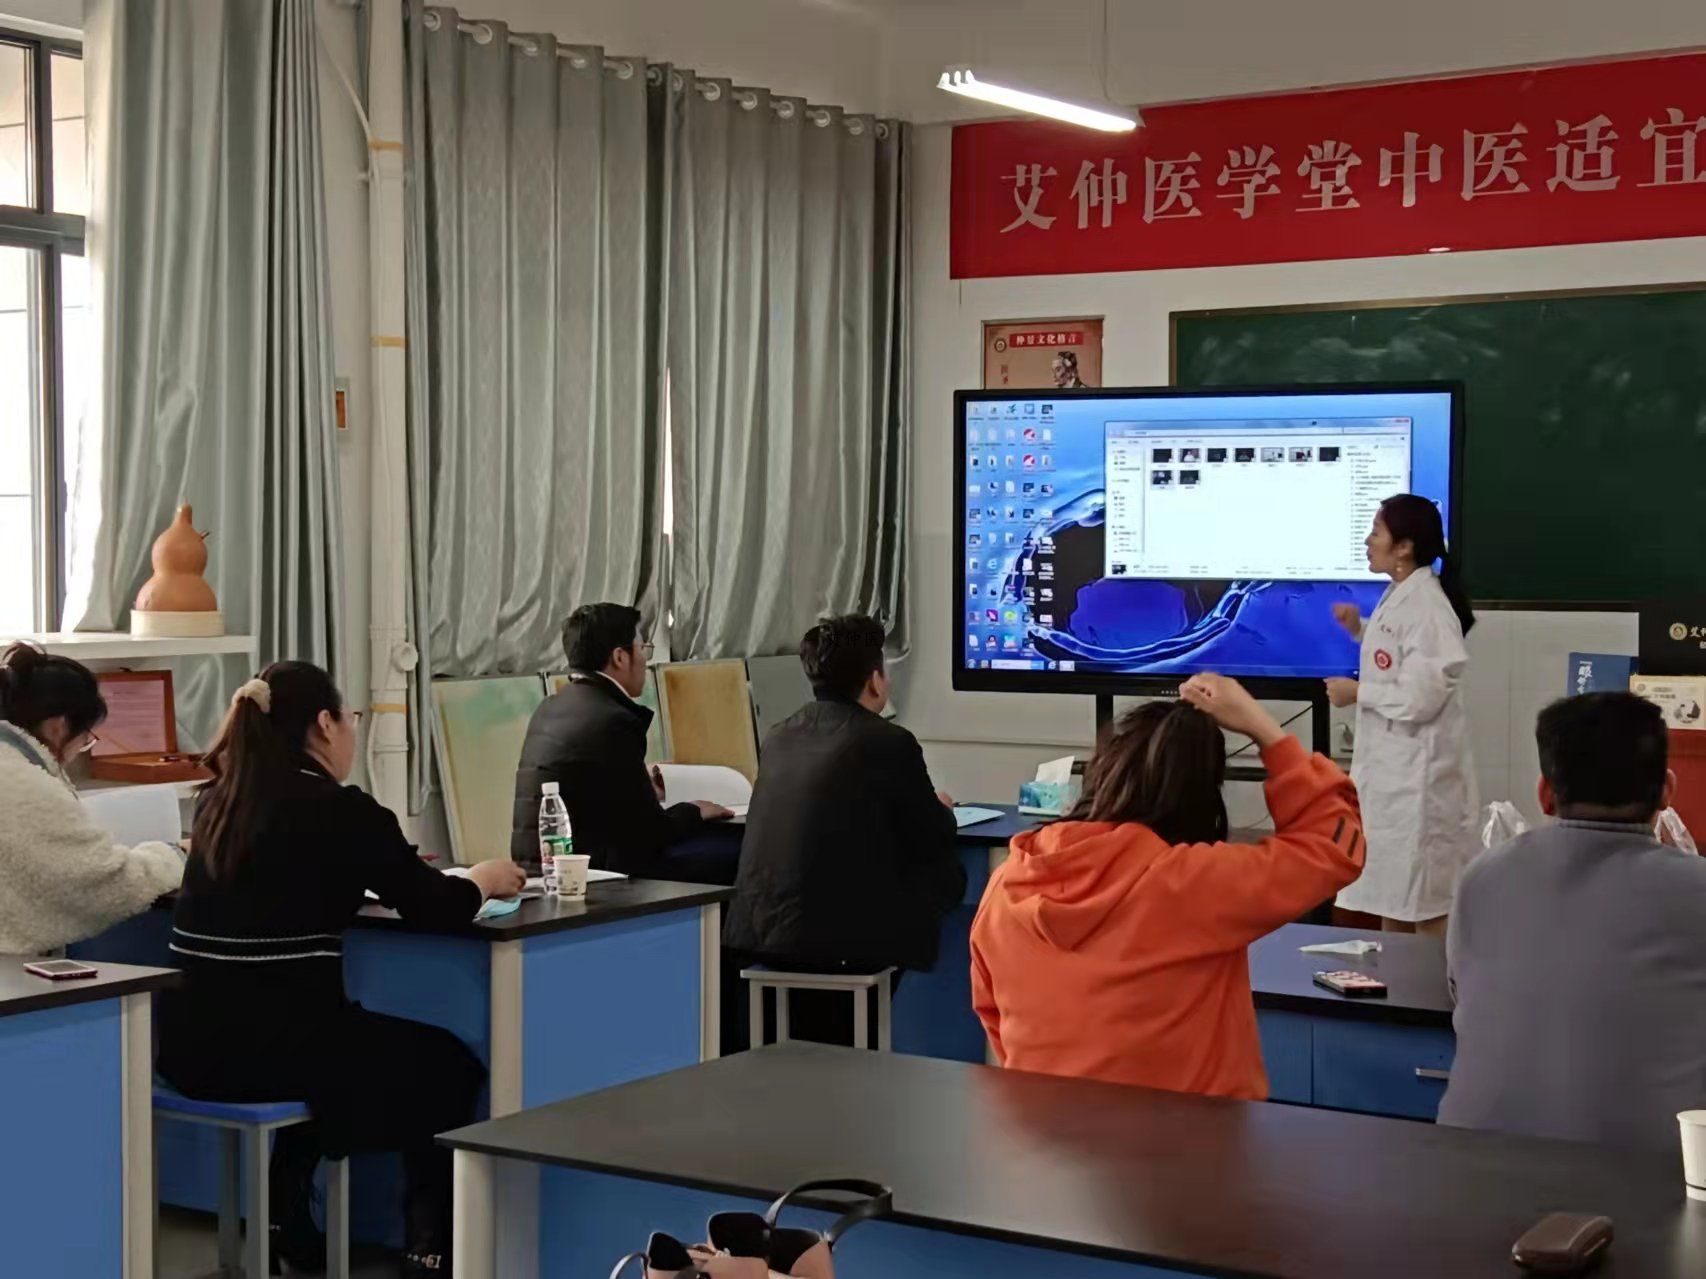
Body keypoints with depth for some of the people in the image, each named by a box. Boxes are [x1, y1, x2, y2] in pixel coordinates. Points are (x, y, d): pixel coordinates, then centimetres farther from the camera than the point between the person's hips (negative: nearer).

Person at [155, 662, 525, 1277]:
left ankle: (285, 1224, 38)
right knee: (449, 1066, 18)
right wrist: (483, 880, 18)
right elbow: (435, 906, -3)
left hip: (193, 1041, 7)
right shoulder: (340, 809, -9)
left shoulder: (217, 801, 11)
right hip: (270, 1045, -7)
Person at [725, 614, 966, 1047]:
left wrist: (926, 806, 34)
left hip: (759, 932, 7)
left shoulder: (778, 738, 10)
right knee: (947, 872, 16)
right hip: (843, 940, -7)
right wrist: (941, 810, 25)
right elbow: (935, 840, 1)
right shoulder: (890, 743, -8)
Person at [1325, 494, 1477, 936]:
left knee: (1424, 899, 0)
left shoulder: (1426, 606, -21)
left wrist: (1357, 693, -13)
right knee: (1391, 889, 18)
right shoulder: (1400, 596, 9)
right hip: (1390, 762, 10)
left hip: (1418, 768, -10)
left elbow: (1421, 697, -25)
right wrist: (1359, 630, 8)